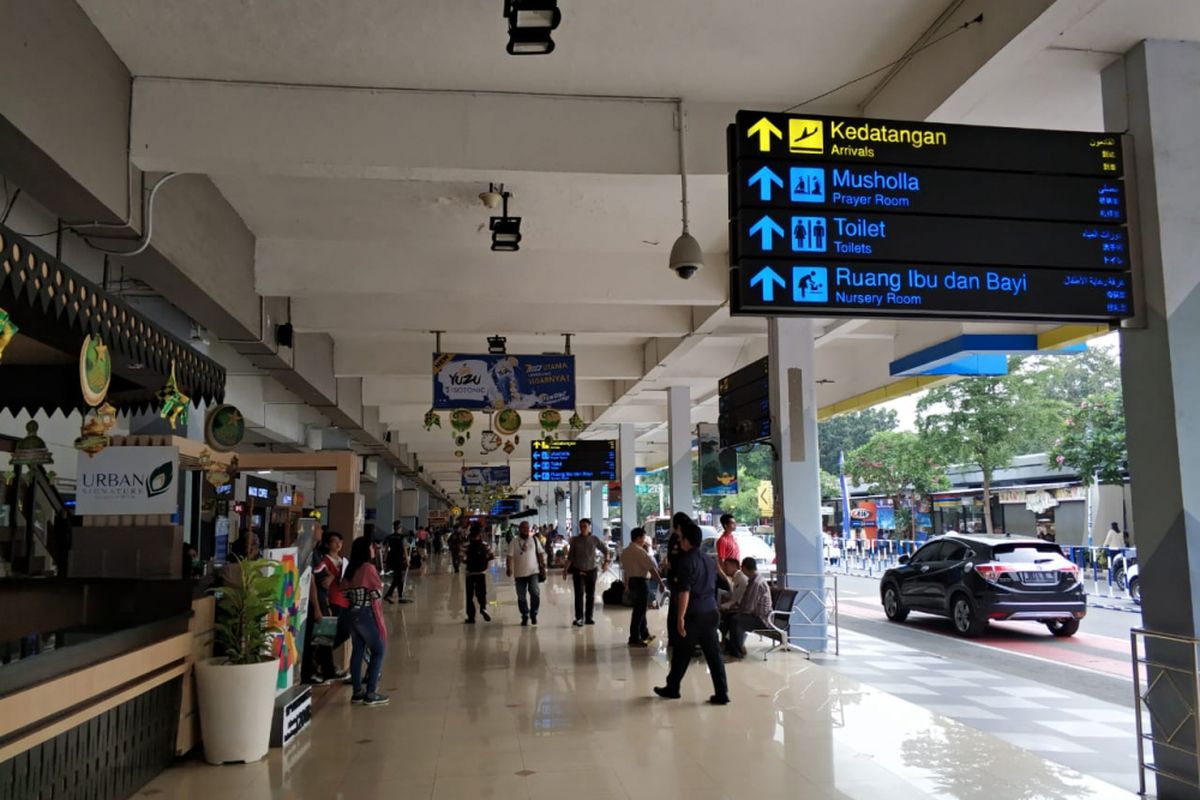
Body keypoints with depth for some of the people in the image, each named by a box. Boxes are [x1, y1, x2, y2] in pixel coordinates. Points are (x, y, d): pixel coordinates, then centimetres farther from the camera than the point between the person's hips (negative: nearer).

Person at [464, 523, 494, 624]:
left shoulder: (467, 545, -10)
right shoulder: (485, 545, -4)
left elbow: (463, 559, -12)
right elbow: (492, 557, 1)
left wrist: (469, 561, 7)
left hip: (470, 573, -1)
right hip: (482, 573, 1)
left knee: (470, 596, 9)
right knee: (482, 593, 12)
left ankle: (471, 617, 11)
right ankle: (483, 607, -17)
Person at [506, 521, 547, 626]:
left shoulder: (534, 539, 6)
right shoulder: (514, 542, 3)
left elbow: (541, 553, 7)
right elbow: (510, 556, -4)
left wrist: (543, 566, 1)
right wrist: (509, 568, -18)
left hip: (533, 571, -1)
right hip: (519, 573, 1)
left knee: (535, 592, -16)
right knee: (521, 597, 6)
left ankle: (533, 614, 2)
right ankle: (525, 616, 21)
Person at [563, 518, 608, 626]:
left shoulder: (594, 540, 1)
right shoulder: (575, 540, 0)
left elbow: (605, 550, 11)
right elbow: (570, 556, 4)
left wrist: (606, 561, -2)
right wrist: (566, 569, -1)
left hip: (591, 570, 2)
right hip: (578, 570, -2)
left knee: (591, 595, 6)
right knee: (579, 594, -10)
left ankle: (588, 617, 16)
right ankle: (579, 618, -12)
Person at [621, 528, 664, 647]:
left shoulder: (625, 552, 10)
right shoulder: (640, 551, -16)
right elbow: (652, 568, -19)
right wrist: (660, 581, -16)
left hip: (631, 581, 9)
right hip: (641, 581, -9)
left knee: (639, 609, 19)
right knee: (639, 610, -3)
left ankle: (644, 634, 30)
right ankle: (634, 639, 1)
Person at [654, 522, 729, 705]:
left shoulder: (687, 561, -13)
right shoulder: (709, 560, 13)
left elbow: (685, 592, -18)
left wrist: (680, 617, -18)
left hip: (693, 613, -7)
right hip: (711, 611, 7)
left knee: (681, 653, 8)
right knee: (713, 653, 6)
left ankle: (672, 688, 21)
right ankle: (722, 694, 4)